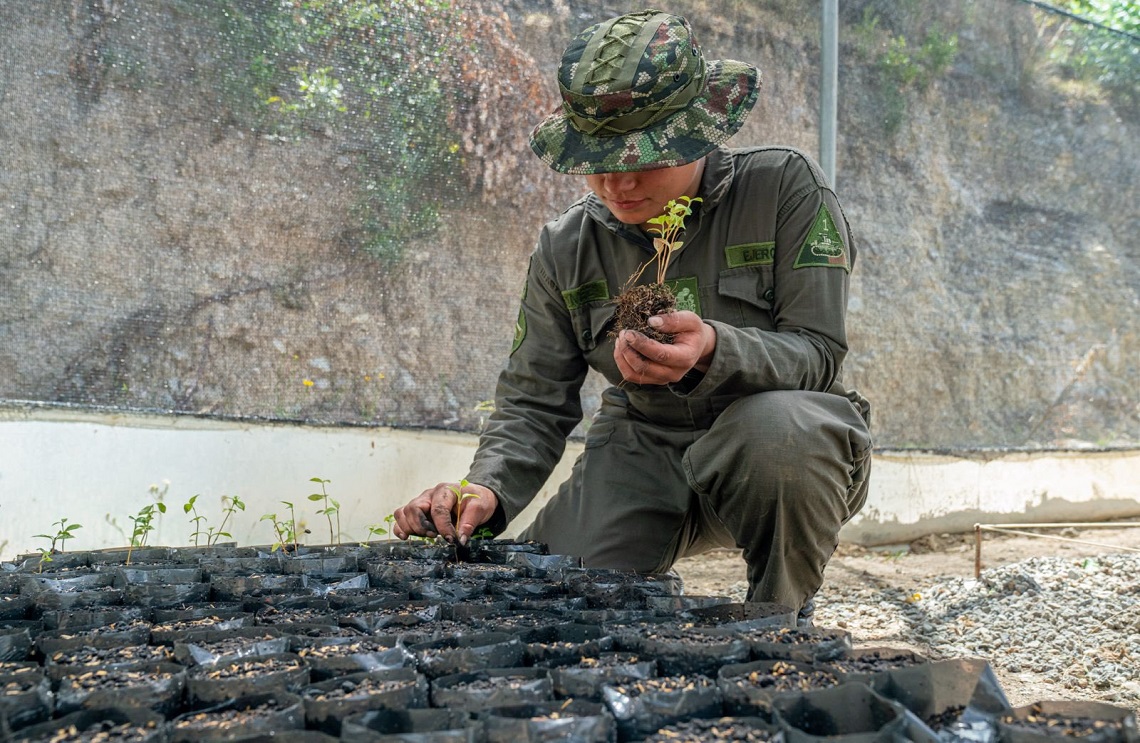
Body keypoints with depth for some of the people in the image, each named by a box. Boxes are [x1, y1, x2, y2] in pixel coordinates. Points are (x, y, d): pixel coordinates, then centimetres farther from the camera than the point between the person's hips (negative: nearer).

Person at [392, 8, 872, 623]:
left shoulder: (785, 188, -11)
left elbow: (819, 353, -15)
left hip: (776, 452, -2)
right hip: (641, 452, 3)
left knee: (780, 426, -39)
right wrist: (487, 490, -21)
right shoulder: (566, 249, 0)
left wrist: (715, 352, -37)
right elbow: (533, 405, 1)